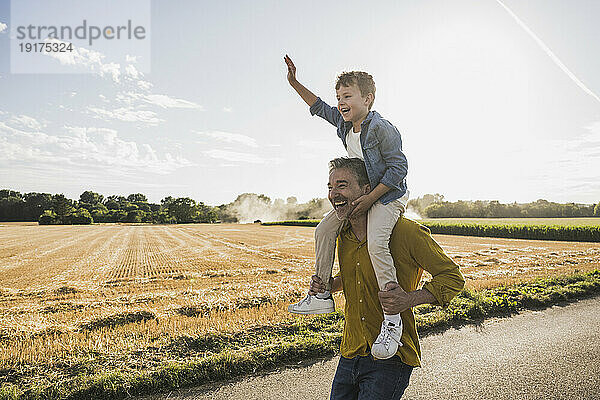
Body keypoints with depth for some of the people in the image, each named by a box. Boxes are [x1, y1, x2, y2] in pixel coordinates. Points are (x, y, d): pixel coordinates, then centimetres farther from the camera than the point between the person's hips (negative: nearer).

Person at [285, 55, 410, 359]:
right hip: (360, 195, 9)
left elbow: (398, 168, -20)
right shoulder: (343, 123, 7)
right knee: (324, 230, 3)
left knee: (376, 242, -32)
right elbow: (319, 107, 22)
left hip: (388, 195, -9)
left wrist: (370, 198, -22)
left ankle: (392, 318, -23)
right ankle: (322, 295, 12)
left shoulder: (382, 129, -18)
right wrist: (294, 83, 16)